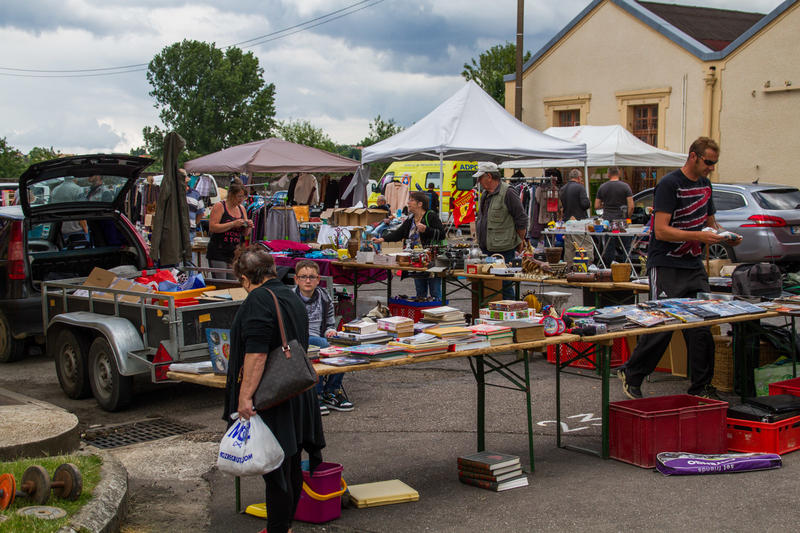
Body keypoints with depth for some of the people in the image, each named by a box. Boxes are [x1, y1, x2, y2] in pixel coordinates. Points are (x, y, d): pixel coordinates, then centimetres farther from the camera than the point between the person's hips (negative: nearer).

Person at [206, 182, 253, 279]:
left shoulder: (242, 209, 14)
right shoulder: (219, 206, -5)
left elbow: (244, 233, 20)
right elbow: (212, 228, -15)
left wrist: (248, 227, -3)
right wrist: (233, 224, -19)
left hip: (235, 253, 6)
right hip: (218, 253, -6)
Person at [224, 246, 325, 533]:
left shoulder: (258, 301, -15)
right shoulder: (291, 297, 14)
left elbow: (256, 353, -25)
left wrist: (245, 396, -25)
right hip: (297, 398, 9)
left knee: (275, 468, -3)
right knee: (291, 464, 17)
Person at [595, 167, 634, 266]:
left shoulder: (602, 187, 4)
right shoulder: (625, 186, -3)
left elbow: (596, 206, 7)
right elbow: (631, 206, -8)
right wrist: (627, 217, 6)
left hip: (607, 221, 2)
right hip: (622, 220, -2)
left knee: (609, 248, 7)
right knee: (626, 247, 5)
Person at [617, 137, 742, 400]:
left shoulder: (705, 184, 14)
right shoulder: (669, 184, -12)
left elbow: (710, 221, 26)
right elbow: (662, 231, -18)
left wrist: (725, 235, 5)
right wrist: (698, 236, -25)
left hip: (694, 266, 8)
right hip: (666, 267, -7)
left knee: (701, 327, 3)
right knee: (662, 326, -7)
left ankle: (701, 387, 11)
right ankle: (631, 375, 10)